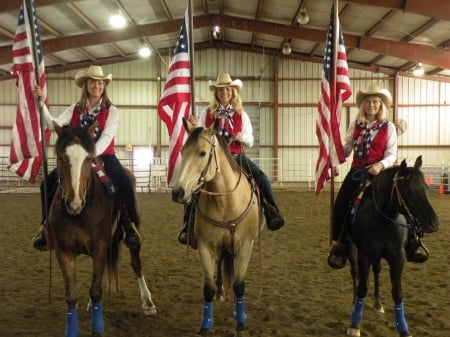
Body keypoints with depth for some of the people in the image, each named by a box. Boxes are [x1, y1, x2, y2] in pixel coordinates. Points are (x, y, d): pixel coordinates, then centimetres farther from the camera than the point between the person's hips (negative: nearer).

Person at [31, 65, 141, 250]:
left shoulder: (111, 111, -3)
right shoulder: (75, 109, 6)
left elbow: (106, 137, -15)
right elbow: (54, 124, -6)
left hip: (104, 156, -3)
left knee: (124, 183, -28)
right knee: (48, 183, -12)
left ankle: (130, 225, -11)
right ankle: (46, 225, 5)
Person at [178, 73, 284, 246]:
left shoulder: (241, 115, 5)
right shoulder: (207, 113, 2)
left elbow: (250, 141, 7)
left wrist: (242, 137, -15)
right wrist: (195, 127, -16)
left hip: (235, 156, 1)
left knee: (261, 177, -18)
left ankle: (272, 214, -3)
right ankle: (188, 223, -6)